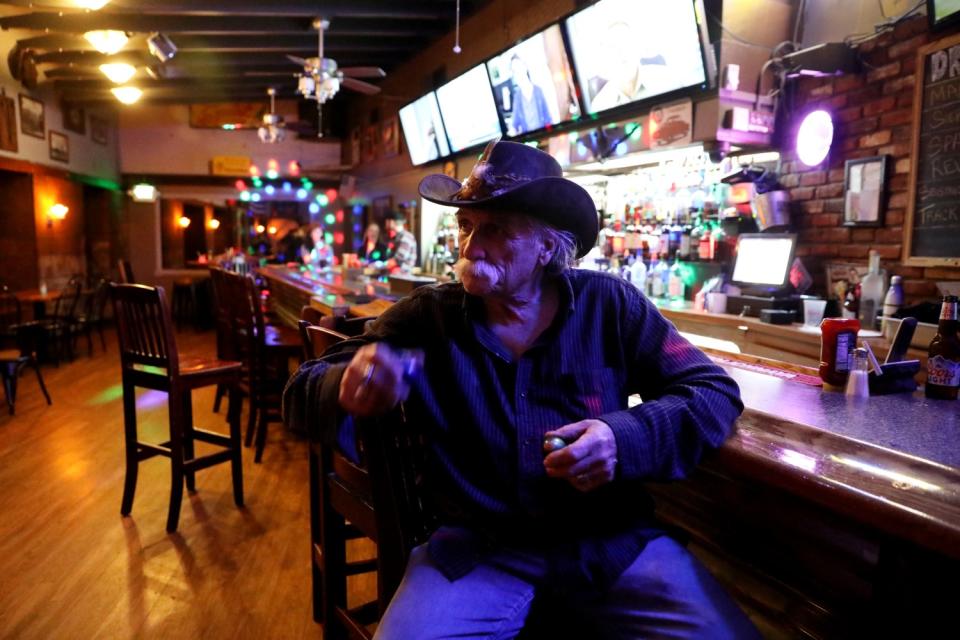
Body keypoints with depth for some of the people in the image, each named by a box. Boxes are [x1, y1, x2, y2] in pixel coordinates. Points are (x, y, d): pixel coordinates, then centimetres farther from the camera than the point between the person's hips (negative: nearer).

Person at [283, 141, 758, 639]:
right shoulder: (424, 318, -1)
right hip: (474, 546, 0)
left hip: (611, 538, 1)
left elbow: (715, 392, 1)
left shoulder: (608, 304, -1)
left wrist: (627, 438, -19)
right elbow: (301, 395, 0)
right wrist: (347, 387, -26)